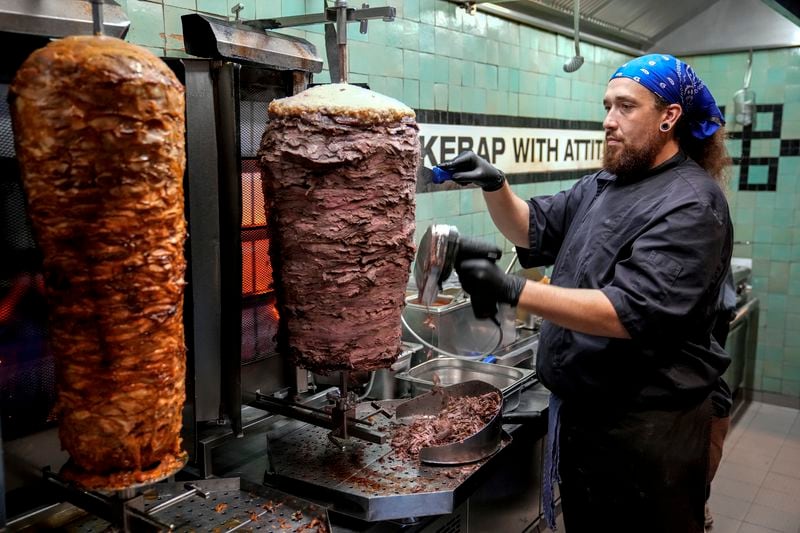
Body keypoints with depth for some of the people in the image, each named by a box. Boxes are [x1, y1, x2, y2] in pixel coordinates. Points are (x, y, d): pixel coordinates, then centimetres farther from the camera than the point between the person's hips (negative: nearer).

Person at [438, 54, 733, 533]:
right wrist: (496, 186, -10)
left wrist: (513, 290, -34)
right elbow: (535, 230, 10)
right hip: (582, 410, 8)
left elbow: (631, 313, -28)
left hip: (649, 426, -7)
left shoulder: (692, 205, -18)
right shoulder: (602, 185, 9)